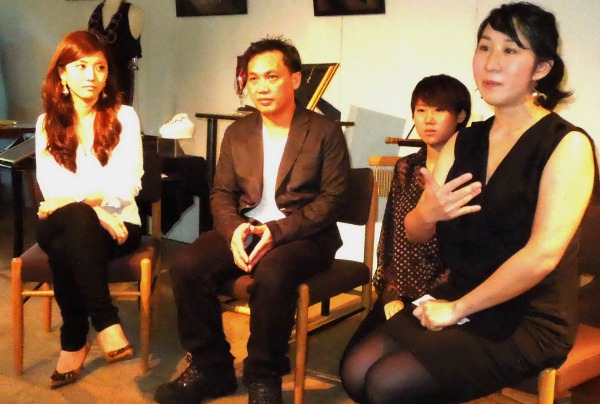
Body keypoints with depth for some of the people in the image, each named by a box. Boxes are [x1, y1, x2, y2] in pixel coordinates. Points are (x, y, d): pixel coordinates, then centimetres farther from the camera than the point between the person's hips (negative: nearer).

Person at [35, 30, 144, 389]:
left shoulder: (124, 117, 1)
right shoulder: (48, 123, 8)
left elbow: (127, 185, -9)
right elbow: (50, 188, -4)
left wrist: (72, 199, -20)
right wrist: (95, 210, -21)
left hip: (118, 224, -2)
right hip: (63, 227, 2)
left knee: (66, 245, -32)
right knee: (77, 219, -33)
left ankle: (75, 340, -21)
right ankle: (107, 324, -27)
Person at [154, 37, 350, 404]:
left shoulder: (325, 131, 0)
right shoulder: (237, 133, 13)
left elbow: (333, 198, -8)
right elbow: (222, 193, 9)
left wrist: (277, 231, -21)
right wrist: (234, 229, -14)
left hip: (302, 235, -4)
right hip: (244, 229, 4)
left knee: (272, 273, -37)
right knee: (186, 264, -22)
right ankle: (210, 368, -3)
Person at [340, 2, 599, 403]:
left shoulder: (568, 144, -14)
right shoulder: (463, 142, 6)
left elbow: (542, 255, -23)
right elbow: (415, 233, 6)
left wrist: (457, 309, -16)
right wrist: (428, 212, -18)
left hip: (527, 321, -6)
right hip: (457, 300, 6)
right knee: (357, 372, -8)